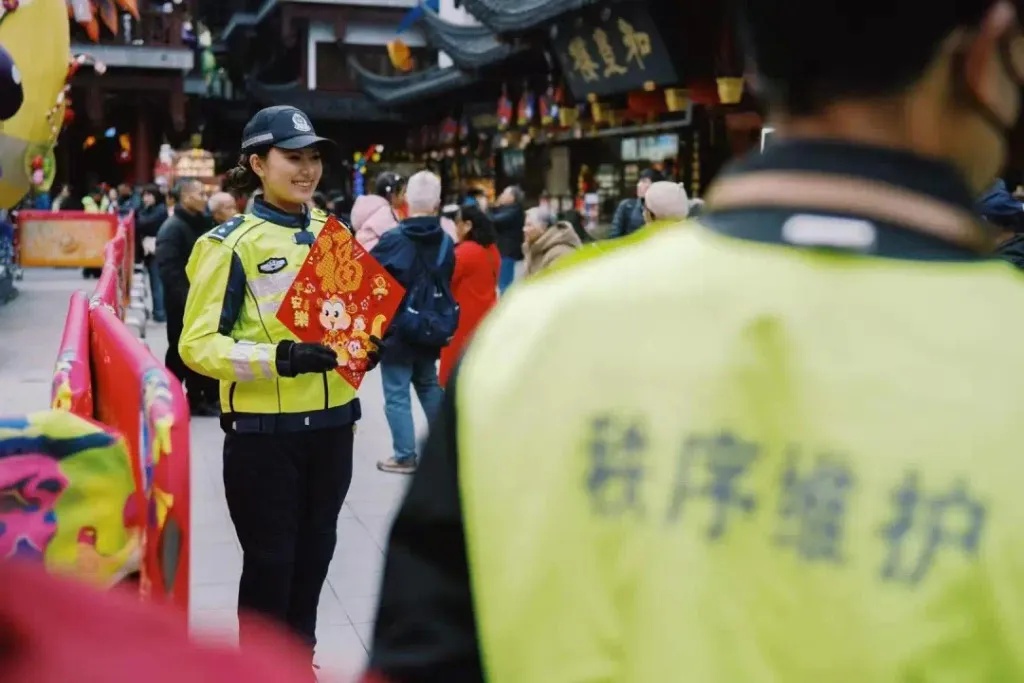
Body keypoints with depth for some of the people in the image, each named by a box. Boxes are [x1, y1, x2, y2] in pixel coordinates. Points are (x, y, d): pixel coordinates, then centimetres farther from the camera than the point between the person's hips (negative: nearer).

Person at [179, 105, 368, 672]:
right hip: (263, 430, -6)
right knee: (270, 559, 5)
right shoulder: (230, 243, -9)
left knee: (315, 551, 18)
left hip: (331, 422, 6)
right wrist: (278, 358, -27)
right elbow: (197, 344, -13)